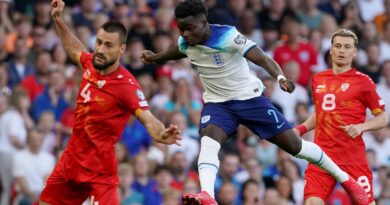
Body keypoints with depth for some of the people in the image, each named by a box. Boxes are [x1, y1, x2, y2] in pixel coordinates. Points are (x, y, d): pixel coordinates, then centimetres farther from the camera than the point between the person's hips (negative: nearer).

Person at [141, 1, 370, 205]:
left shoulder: (227, 37, -27)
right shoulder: (186, 42, -7)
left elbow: (261, 58, -38)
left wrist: (280, 77, -55)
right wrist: (155, 57, 29)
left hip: (249, 97, -4)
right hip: (217, 103, 4)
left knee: (294, 145, 3)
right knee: (208, 140, -28)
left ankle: (345, 179, 21)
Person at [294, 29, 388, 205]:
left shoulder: (362, 81, -1)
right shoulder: (318, 79, 13)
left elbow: (383, 118, 1)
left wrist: (361, 126, -16)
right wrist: (301, 129, 13)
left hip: (353, 156, -3)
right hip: (322, 154, 3)